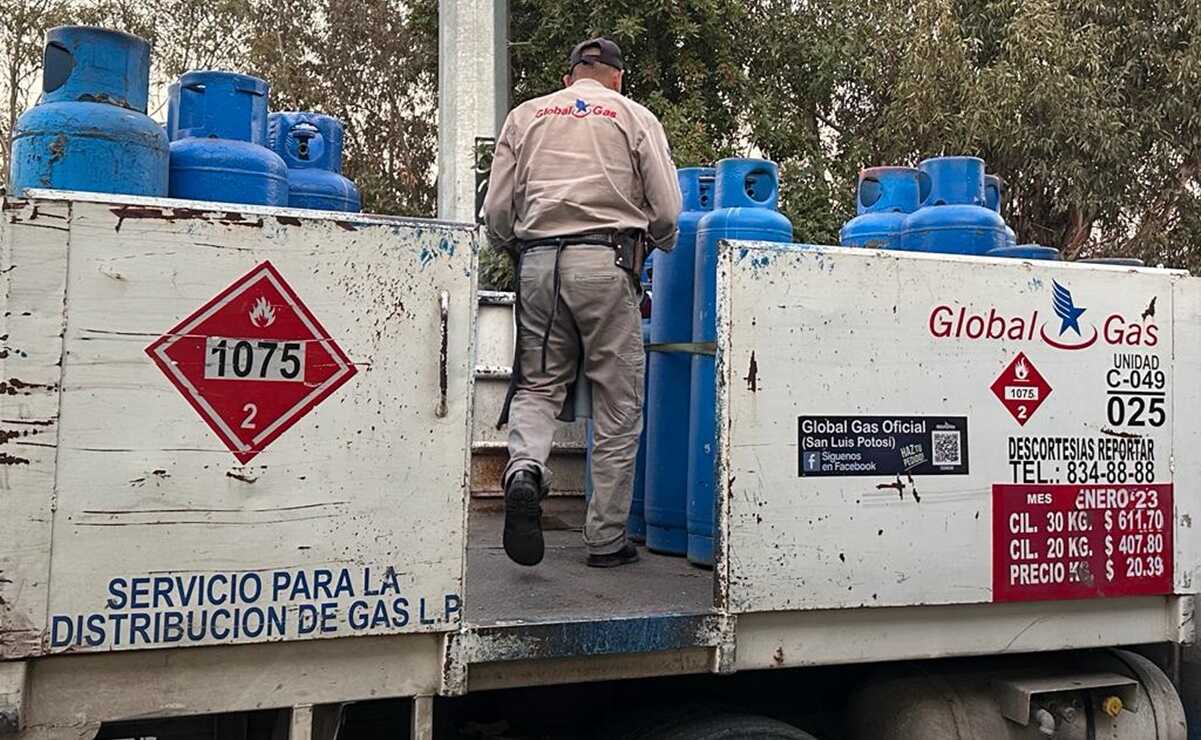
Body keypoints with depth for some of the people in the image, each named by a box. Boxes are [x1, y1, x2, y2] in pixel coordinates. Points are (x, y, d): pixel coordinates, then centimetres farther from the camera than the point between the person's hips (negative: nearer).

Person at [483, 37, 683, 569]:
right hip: (605, 262, -2)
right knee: (618, 405, 5)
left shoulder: (524, 116, 15)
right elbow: (667, 212, 3)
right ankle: (606, 540, 10)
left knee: (538, 385, 13)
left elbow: (496, 213, 9)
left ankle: (524, 469, -17)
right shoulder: (635, 117, 10)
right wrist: (655, 245, 24)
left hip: (538, 262, 2)